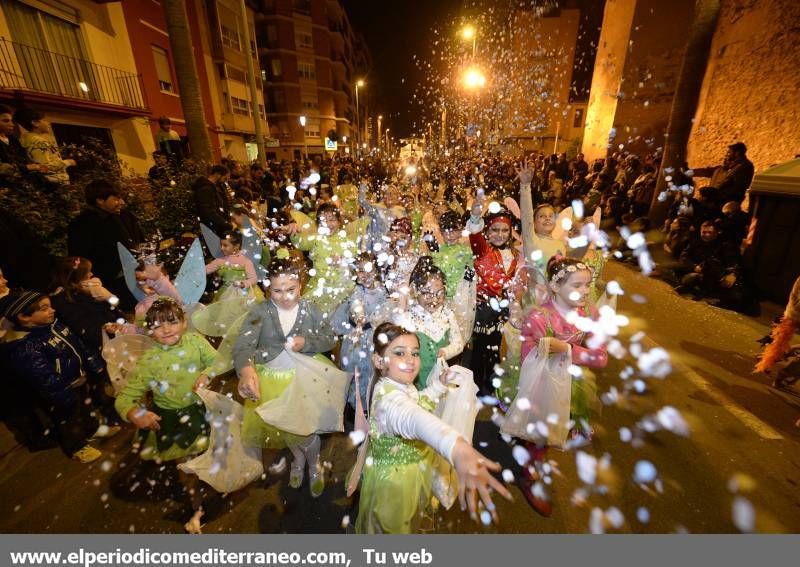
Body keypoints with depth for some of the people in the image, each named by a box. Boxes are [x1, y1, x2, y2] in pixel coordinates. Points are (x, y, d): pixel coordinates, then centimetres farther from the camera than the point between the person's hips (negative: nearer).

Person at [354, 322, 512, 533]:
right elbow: (414, 418, -61)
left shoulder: (403, 385, -7)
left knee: (407, 519, 33)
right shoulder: (388, 396, -39)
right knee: (392, 526, 21)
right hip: (394, 478, -8)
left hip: (411, 469, 9)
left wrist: (439, 385, -3)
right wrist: (458, 449, -79)